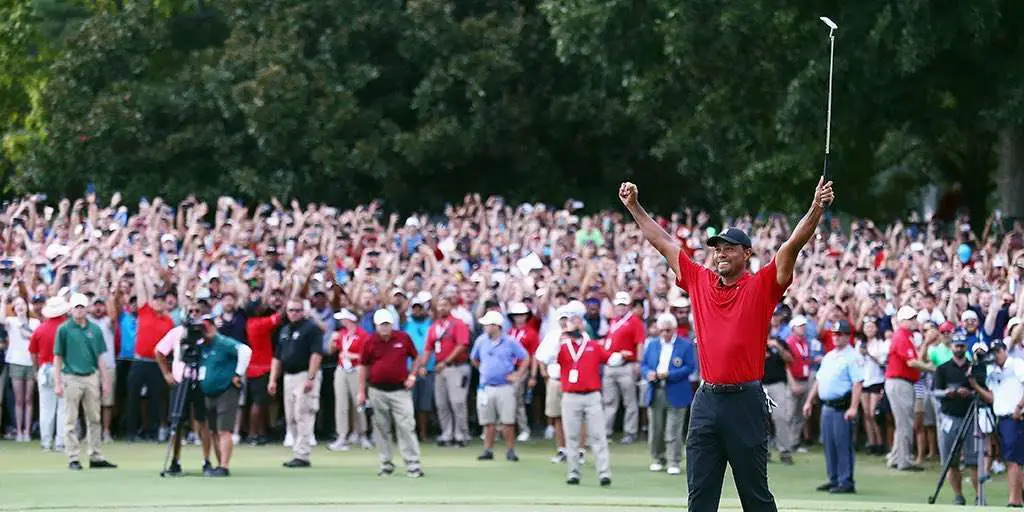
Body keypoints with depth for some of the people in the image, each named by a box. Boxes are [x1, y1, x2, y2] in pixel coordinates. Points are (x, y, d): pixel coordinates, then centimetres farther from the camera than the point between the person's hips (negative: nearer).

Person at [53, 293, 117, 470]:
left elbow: (100, 357, 11)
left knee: (94, 419, 7)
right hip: (71, 378, -4)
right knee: (71, 421, 0)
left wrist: (105, 381, 7)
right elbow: (58, 358, -1)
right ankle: (73, 459, 3)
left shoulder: (95, 329, 8)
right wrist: (57, 383, -8)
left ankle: (95, 457, 13)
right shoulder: (64, 330, -2)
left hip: (91, 377, 4)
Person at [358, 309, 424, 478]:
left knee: (406, 426, -8)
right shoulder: (370, 342, 2)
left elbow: (416, 358, 13)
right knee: (381, 429, 7)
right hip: (377, 391, 1)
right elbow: (363, 366, 8)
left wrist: (412, 376, 1)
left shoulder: (403, 338, 1)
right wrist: (362, 391, 6)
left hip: (400, 390, -1)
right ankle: (386, 464, 17)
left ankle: (413, 465, -8)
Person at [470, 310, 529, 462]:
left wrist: (518, 375, -3)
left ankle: (510, 451, 5)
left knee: (507, 421, -4)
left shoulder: (510, 342, -4)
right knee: (488, 421, 5)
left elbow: (525, 358, 3)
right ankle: (488, 450, 12)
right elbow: (474, 358, 22)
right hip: (485, 387, 3)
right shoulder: (481, 341, 6)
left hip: (505, 387, -3)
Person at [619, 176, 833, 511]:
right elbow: (663, 242, 19)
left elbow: (793, 245, -11)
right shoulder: (700, 282, 11)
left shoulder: (760, 287, 0)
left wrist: (816, 208, -23)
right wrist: (634, 207, 22)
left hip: (746, 401, -4)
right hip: (706, 400, 4)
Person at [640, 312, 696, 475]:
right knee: (655, 430, 9)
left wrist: (668, 374, -17)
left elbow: (690, 367, -8)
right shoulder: (652, 345, 13)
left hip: (675, 395, -4)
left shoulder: (686, 345, -1)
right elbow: (643, 365, 13)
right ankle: (658, 459, 22)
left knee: (673, 432, -4)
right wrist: (649, 373, -10)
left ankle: (674, 462, 1)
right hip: (655, 393, 4)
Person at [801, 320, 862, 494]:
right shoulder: (828, 357, 18)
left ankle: (846, 482, -4)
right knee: (829, 445, 10)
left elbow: (858, 383, -16)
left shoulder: (852, 357, -8)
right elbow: (818, 380, 24)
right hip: (827, 406, 8)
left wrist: (853, 408, -23)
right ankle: (834, 479, 18)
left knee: (843, 445, -7)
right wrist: (809, 401, 19)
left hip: (842, 407, -8)